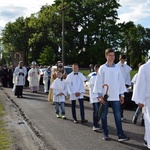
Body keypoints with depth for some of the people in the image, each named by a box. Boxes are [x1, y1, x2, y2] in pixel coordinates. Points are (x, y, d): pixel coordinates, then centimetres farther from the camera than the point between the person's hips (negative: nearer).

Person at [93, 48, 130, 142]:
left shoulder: (117, 68, 6)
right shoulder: (102, 68, -3)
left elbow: (121, 81, 9)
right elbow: (99, 82, -3)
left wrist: (122, 95, 6)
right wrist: (100, 95, -8)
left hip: (115, 96, 2)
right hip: (104, 96, -2)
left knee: (118, 116, -3)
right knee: (104, 115, 7)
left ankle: (120, 135, -2)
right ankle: (105, 134, 18)